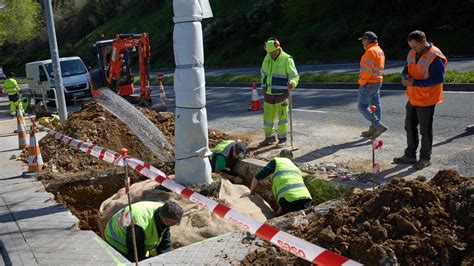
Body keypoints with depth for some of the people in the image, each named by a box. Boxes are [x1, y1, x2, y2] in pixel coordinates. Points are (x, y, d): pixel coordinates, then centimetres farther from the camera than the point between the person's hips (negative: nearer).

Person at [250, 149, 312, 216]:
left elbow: (257, 177, 16)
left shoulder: (276, 161, 19)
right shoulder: (296, 168, 35)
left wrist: (252, 192, 34)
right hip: (305, 198, 5)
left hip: (290, 199, -5)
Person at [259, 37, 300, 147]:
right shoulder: (267, 57, 4)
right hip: (268, 94, 6)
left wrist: (292, 83, -40)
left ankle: (282, 139, 12)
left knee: (282, 116, 2)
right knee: (267, 116, 12)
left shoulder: (287, 59, -13)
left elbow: (294, 76, -19)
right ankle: (269, 137, 26)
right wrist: (265, 85, 18)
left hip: (281, 94, -5)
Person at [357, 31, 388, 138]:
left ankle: (379, 126, -12)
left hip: (368, 84, -10)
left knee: (363, 106, -5)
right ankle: (372, 130, 18)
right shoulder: (380, 51, 14)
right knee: (376, 106, 11)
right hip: (378, 82, 10)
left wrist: (362, 82, -14)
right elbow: (379, 68, 16)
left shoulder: (370, 51, -17)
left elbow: (368, 70, -24)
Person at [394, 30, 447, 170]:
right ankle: (410, 155, 28)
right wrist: (405, 77, -7)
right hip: (413, 98, 8)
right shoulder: (412, 53, 6)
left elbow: (438, 79, -23)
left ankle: (425, 158, 17)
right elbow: (406, 69, 18)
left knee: (425, 130, 3)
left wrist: (415, 82, -26)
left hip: (426, 100, -8)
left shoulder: (435, 56, -19)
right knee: (410, 127, 15)